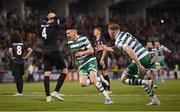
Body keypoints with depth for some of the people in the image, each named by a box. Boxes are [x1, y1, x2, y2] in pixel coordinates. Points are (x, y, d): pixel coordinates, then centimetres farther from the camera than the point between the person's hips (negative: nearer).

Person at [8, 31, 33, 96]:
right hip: (21, 62, 4)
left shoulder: (12, 44, -5)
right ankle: (20, 91, 15)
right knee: (20, 77, 13)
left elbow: (10, 51, -24)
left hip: (15, 62, -4)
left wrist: (11, 57, -9)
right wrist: (26, 57, 3)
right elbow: (30, 50, 0)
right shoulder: (23, 44, 7)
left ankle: (19, 92, -6)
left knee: (17, 77, -2)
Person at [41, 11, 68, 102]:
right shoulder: (53, 25, -8)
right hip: (53, 51, -7)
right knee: (64, 71, 4)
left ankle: (48, 96, 0)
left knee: (47, 74, 4)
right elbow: (63, 19, -11)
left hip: (45, 52, 7)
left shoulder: (43, 25, 10)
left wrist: (48, 17, 15)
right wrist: (56, 17, 3)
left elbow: (44, 21, 33)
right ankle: (56, 92, -5)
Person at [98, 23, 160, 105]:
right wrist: (106, 48, 39)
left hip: (140, 60, -8)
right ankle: (154, 100, 18)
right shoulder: (124, 33, 16)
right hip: (147, 56, 8)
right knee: (140, 80, 26)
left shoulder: (118, 41, -11)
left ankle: (146, 82, -8)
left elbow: (130, 51, -26)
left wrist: (139, 66, -29)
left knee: (123, 79, 9)